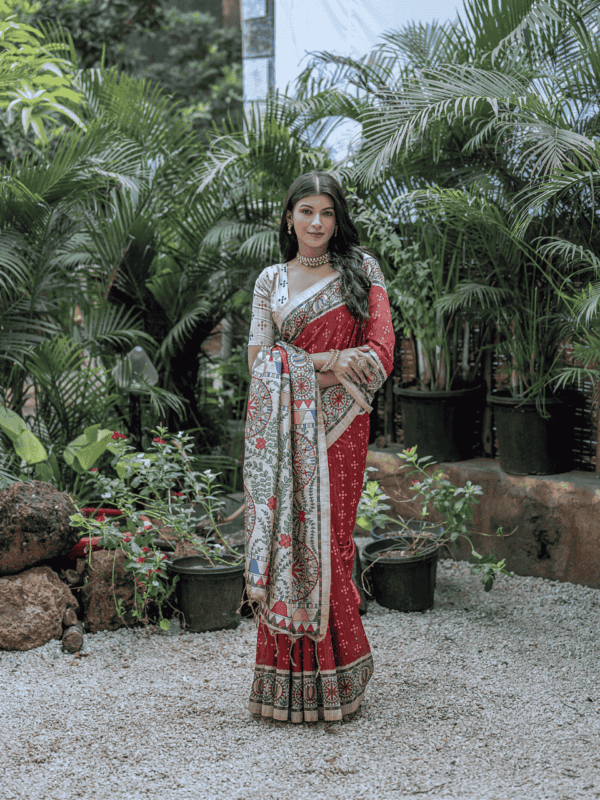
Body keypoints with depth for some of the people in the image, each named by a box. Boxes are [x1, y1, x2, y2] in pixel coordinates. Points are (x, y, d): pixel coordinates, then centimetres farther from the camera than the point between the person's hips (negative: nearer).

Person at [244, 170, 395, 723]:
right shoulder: (271, 280, 12)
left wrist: (297, 372, -11)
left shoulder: (362, 270, 7)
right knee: (285, 541, -3)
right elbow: (259, 361, 3)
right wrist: (327, 360, -11)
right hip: (280, 430, 2)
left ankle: (333, 680, 9)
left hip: (337, 427, -1)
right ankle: (289, 681, 5)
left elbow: (379, 355, -3)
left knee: (327, 541, -3)